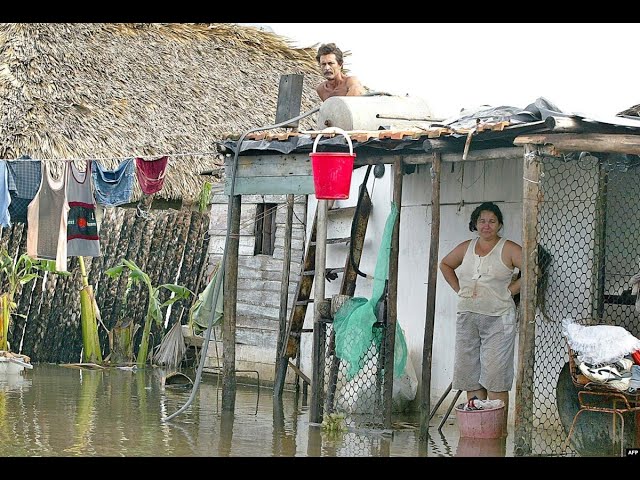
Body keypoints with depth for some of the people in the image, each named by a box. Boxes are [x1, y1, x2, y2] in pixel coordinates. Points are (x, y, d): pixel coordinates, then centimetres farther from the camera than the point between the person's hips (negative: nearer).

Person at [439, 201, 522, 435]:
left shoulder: (508, 249, -3)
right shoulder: (466, 248, 12)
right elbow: (445, 264, 27)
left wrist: (510, 290, -9)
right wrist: (459, 288, 15)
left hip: (498, 318, -5)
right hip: (467, 317, 6)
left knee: (495, 375, -9)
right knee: (469, 373, 5)